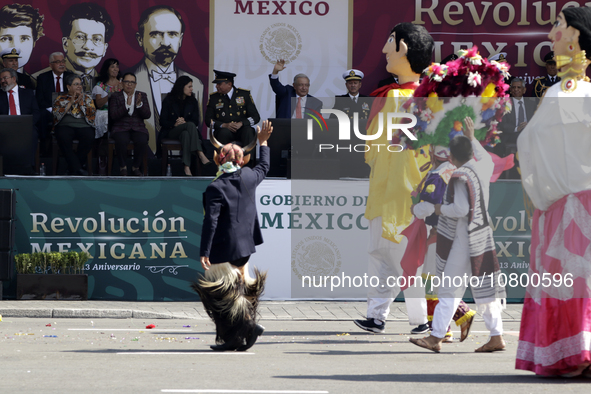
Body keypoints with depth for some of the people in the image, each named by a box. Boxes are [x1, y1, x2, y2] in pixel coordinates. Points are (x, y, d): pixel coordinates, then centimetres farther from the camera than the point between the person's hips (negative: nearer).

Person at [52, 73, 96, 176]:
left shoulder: (87, 98, 21)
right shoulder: (61, 98, 17)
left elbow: (92, 113, 6)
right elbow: (57, 114, 0)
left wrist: (81, 103, -5)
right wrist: (70, 103, -4)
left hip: (84, 126, 1)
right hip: (66, 126, -1)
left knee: (89, 137, -34)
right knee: (63, 137, -37)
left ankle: (73, 168, -23)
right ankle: (77, 168, -34)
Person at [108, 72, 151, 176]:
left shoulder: (142, 96, 14)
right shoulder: (115, 96, 8)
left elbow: (147, 115, 4)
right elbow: (113, 116, -5)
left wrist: (139, 104, -14)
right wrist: (127, 105, -16)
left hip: (138, 128, 2)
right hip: (121, 128, -2)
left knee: (142, 141, -32)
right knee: (121, 140, -36)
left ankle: (136, 167, -11)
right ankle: (123, 167, -16)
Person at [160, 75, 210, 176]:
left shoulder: (192, 101, 11)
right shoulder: (168, 101, 3)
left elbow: (196, 121, 5)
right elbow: (162, 121, -1)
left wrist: (184, 122, -15)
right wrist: (174, 124, -19)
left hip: (186, 130, 2)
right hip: (171, 132, -2)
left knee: (185, 134, -39)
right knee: (190, 125, -35)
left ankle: (187, 167, -54)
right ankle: (201, 155, -48)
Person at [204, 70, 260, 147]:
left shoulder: (244, 94, 7)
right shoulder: (214, 97, 10)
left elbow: (256, 117, 4)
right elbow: (208, 120, 6)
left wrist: (241, 123, -15)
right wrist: (225, 125, -12)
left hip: (242, 130, 0)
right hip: (224, 130, 0)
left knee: (248, 131, -34)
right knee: (224, 132, -34)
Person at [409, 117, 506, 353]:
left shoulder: (461, 177, -18)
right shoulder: (483, 166, 6)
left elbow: (461, 209, -24)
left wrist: (441, 209, -7)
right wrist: (472, 138, 40)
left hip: (463, 241, -9)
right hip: (482, 236, 9)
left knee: (449, 289, -6)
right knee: (483, 287, 10)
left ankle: (436, 338, -5)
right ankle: (496, 337, 10)